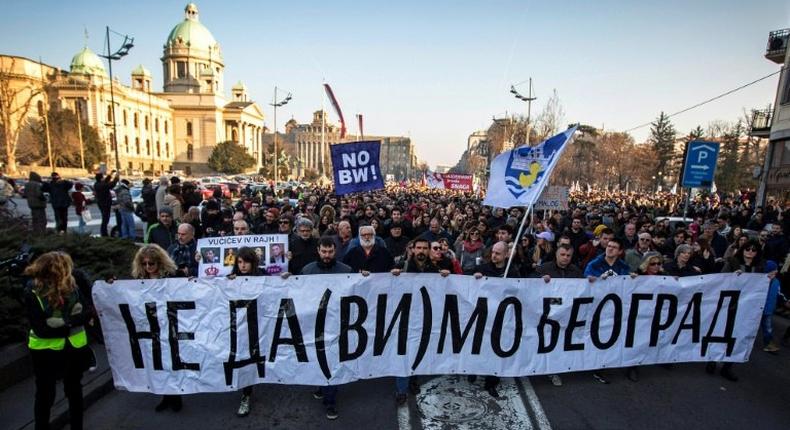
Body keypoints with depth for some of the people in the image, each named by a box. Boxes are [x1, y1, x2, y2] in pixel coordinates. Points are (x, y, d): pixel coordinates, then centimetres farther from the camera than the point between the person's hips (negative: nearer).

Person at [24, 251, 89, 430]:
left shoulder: (72, 285, -9)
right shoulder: (32, 293, -18)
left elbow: (85, 314, -10)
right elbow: (41, 328, -21)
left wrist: (62, 321, -24)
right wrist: (71, 322, -20)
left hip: (75, 347, 3)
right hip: (46, 350, -3)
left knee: (74, 390, 19)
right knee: (45, 395, 14)